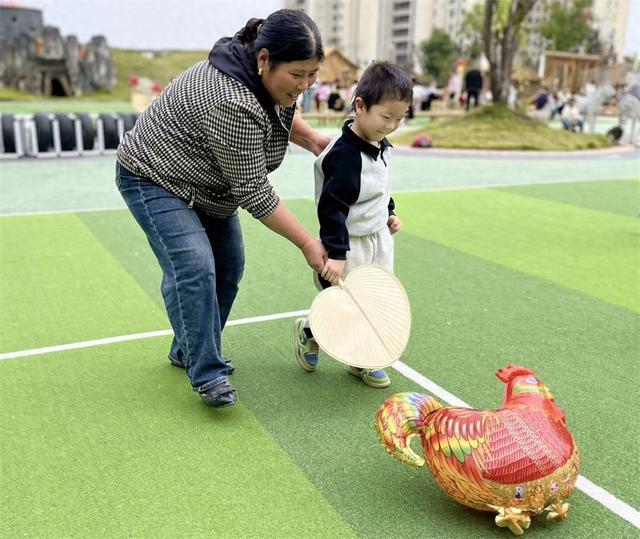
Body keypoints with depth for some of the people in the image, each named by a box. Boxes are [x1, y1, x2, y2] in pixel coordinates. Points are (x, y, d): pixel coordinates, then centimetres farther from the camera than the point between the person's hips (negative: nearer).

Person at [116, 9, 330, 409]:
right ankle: (207, 376, -13)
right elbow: (253, 192, -31)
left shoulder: (269, 76, -10)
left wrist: (309, 137, -4)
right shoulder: (234, 106, -37)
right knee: (194, 268, -23)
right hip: (155, 178, -9)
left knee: (228, 267, 7)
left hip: (208, 185, 9)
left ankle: (188, 350, 23)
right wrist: (308, 244, -25)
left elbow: (278, 110, 15)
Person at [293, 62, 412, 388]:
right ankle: (308, 330, 30)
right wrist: (336, 253, -28)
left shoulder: (380, 145, 4)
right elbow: (331, 206, -27)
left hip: (378, 238, 9)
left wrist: (388, 213, 25)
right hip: (350, 244, -9)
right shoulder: (344, 154, -25)